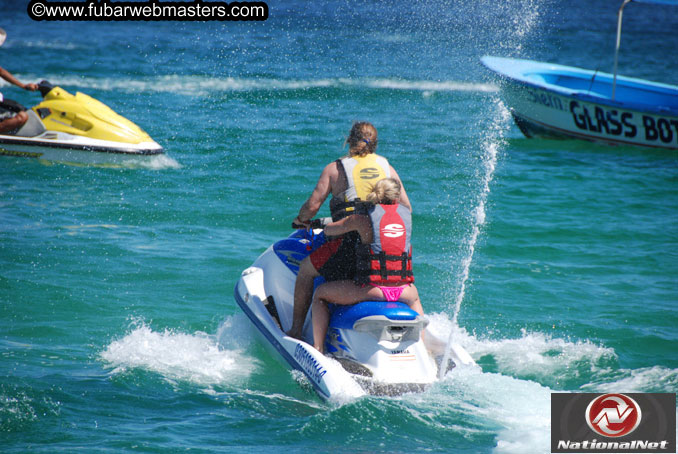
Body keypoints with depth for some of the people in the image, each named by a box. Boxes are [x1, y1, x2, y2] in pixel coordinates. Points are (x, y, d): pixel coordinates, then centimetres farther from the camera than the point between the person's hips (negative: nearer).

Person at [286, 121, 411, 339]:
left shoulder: (334, 168, 7)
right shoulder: (388, 168, 16)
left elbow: (313, 205, 3)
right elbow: (406, 209, 16)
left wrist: (301, 219, 25)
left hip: (350, 241, -3)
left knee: (306, 269, 19)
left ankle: (296, 330, 17)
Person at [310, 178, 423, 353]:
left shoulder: (365, 217, -4)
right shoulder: (407, 214, 7)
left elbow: (328, 230, 8)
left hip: (372, 289, -4)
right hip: (402, 290, 4)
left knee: (320, 294, 17)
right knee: (414, 298, 43)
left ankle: (318, 348, 7)